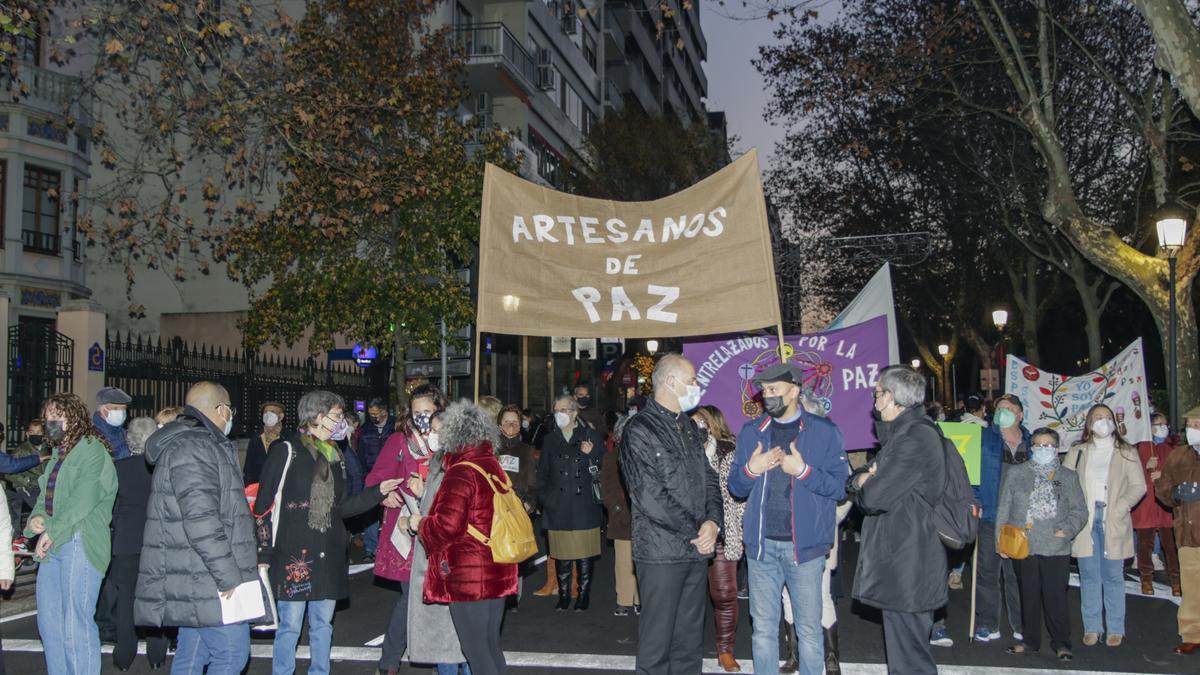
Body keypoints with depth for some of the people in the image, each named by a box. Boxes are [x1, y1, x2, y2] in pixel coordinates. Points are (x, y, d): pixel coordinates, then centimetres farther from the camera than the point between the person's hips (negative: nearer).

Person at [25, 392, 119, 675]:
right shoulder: (59, 455, 21)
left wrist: (51, 531, -14)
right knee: (48, 622, 11)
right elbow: (45, 495, 21)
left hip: (80, 542, -9)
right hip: (52, 546, 9)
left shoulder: (92, 450, -5)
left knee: (76, 625, -9)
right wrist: (36, 517, 0)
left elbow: (84, 498, -15)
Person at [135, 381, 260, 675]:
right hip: (209, 583, -11)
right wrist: (229, 575, -21)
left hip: (194, 581, 11)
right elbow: (200, 518, -24)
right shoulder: (193, 447, -15)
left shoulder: (194, 444, 20)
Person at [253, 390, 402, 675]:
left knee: (323, 624, 13)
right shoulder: (286, 450, -7)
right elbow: (264, 505, -9)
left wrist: (378, 492, 8)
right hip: (293, 554, -6)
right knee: (290, 626, 0)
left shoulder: (333, 454, 15)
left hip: (328, 555, 6)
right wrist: (264, 553, -13)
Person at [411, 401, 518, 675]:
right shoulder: (493, 467, 9)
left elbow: (447, 526, -25)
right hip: (497, 571, 8)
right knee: (491, 645, 17)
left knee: (475, 650, 1)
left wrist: (420, 524, -5)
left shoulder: (460, 473, -17)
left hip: (468, 577, -8)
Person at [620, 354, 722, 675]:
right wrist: (696, 532, -12)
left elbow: (709, 478, 14)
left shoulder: (689, 427, 15)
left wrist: (713, 521, -5)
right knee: (657, 640, 1)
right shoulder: (640, 430, -11)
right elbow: (650, 496, -17)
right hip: (662, 553, -7)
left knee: (690, 639, 13)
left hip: (697, 551, 7)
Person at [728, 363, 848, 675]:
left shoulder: (824, 431, -1)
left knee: (809, 628, 4)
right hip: (761, 544, 3)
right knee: (763, 628, 10)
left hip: (805, 545, -3)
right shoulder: (750, 432, 9)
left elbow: (840, 487, -4)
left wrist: (804, 471, -17)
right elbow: (735, 488, 11)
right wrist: (750, 470, -8)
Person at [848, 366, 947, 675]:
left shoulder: (915, 438, -18)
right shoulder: (903, 433, 16)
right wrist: (864, 478, -5)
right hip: (903, 561, 10)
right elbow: (858, 477, 17)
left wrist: (864, 483, -1)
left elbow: (874, 497, -23)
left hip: (907, 566, -10)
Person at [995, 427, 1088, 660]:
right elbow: (1004, 509, 8)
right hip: (1023, 547, 1)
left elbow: (1080, 510, 9)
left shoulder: (1069, 477, 10)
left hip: (1056, 548, -1)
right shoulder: (1015, 474, 9)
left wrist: (1067, 529, -9)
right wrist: (1001, 540, 2)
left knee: (1056, 596, -1)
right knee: (1029, 595, 9)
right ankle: (1030, 640, 21)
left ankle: (1061, 643, 11)